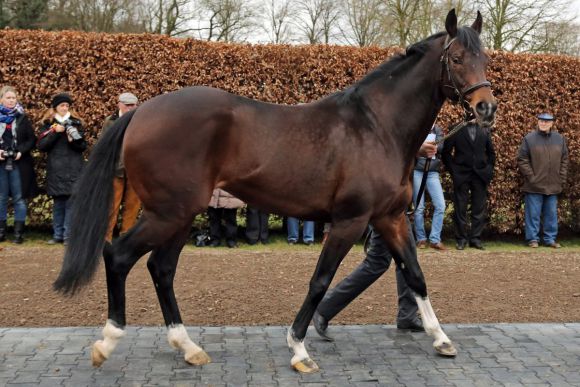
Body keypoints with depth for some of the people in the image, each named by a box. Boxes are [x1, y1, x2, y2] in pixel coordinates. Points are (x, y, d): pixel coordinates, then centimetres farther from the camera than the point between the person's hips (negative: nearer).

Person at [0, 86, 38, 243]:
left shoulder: (22, 118, 4)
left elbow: (32, 139, 3)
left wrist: (21, 151, -12)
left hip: (19, 164, -1)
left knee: (19, 199, 1)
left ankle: (18, 232, 5)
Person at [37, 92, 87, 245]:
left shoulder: (76, 122, 8)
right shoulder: (47, 124, 7)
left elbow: (83, 146, 7)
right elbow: (41, 145, -2)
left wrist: (74, 140, -13)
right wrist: (55, 132, -13)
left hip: (74, 169, -1)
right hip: (55, 170, 1)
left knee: (72, 202, -6)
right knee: (57, 203, 5)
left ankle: (69, 235, -2)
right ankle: (58, 235, 12)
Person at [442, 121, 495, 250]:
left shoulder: (484, 130, 10)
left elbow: (491, 152, 17)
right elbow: (446, 152, 3)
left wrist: (489, 170, 7)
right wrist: (453, 170, -3)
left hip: (480, 175, 2)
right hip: (461, 176, -2)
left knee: (480, 208, 0)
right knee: (460, 208, 1)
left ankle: (475, 239, 8)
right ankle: (461, 239, 8)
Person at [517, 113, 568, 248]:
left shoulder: (559, 139, 8)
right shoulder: (529, 139, -4)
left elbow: (564, 160, 12)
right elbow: (522, 160, -5)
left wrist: (561, 178, 5)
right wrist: (531, 177, -10)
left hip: (553, 186, 4)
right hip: (534, 186, -3)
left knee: (551, 214, 10)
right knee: (533, 213, 2)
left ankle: (550, 239, 19)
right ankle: (533, 238, 10)